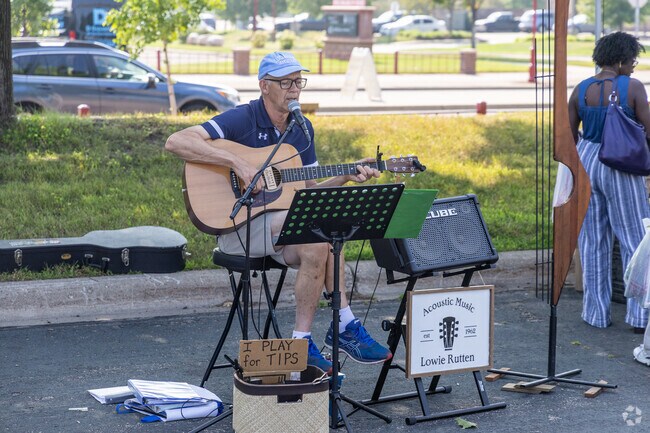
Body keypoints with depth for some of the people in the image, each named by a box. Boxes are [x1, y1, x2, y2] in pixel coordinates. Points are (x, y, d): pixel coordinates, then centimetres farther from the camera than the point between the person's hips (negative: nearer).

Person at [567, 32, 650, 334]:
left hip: (586, 162, 4)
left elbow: (569, 135, 6)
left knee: (593, 240, 12)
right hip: (620, 168, -4)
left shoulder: (581, 90, 1)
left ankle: (596, 312, 15)